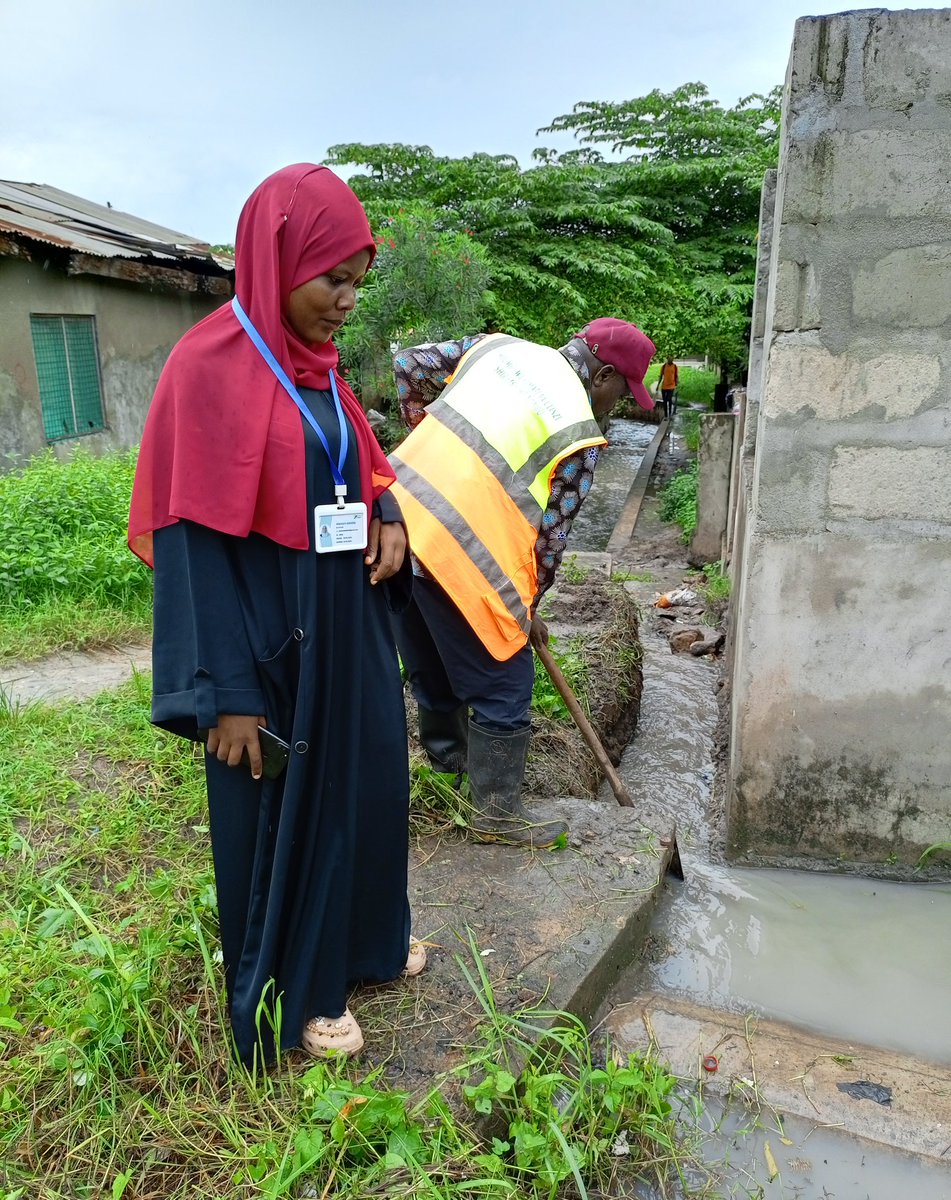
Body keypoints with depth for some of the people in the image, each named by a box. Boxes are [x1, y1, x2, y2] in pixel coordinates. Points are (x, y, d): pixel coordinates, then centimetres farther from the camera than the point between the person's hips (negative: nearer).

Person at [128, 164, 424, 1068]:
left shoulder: (316, 365, 7)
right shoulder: (211, 367, -16)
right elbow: (195, 539, -18)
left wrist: (388, 519, -3)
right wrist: (228, 694, -19)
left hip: (346, 625, 8)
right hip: (270, 639, -8)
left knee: (365, 781, 20)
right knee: (280, 810, 9)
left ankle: (362, 939, 44)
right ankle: (294, 993, 32)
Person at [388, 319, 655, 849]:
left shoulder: (499, 344, 13)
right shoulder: (580, 433, -3)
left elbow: (412, 365, 15)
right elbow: (551, 533, 0)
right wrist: (528, 606, 13)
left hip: (395, 513, 8)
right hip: (461, 551, -8)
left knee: (430, 658, 26)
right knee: (503, 683, 8)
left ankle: (447, 753, 49)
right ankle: (498, 813, 21)